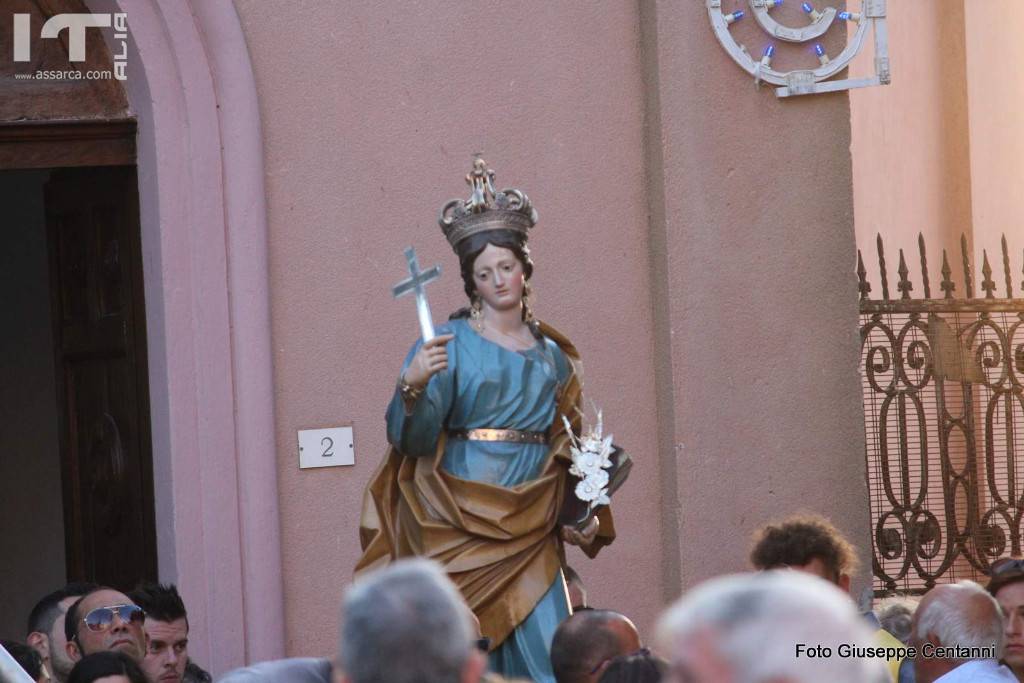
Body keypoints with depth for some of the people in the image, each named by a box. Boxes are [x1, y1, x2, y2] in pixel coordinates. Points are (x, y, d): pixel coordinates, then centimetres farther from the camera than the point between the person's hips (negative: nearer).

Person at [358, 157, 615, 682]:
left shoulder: (552, 355, 14)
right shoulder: (448, 345, 0)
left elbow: (567, 450, 20)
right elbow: (413, 439, -12)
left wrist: (582, 517, 5)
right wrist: (413, 386, -31)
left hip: (530, 534, 4)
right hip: (459, 526, -3)